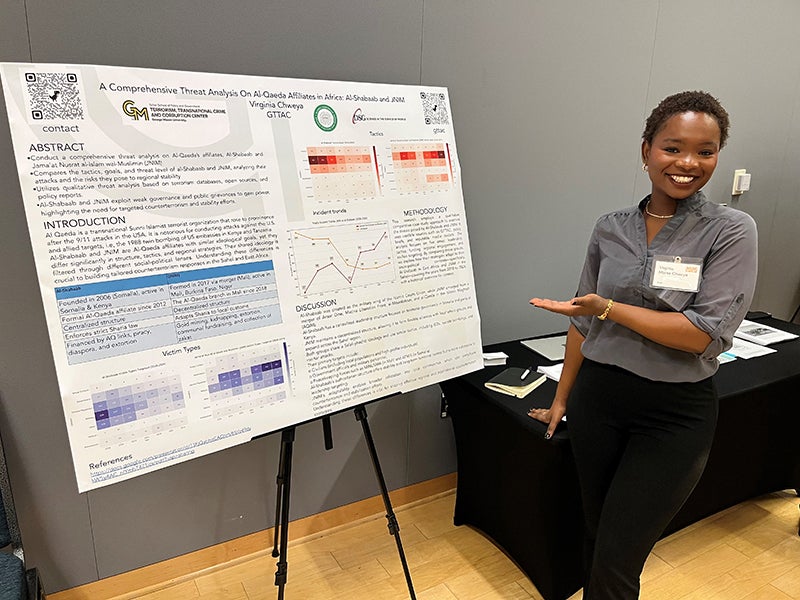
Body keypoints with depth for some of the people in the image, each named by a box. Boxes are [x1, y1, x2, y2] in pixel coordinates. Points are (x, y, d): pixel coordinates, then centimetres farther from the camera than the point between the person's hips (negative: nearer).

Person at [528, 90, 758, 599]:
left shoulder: (731, 231, -7)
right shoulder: (611, 228, 3)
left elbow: (705, 334, -16)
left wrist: (608, 308, -19)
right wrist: (562, 399, 14)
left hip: (676, 411, -3)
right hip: (598, 398, 4)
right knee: (596, 537, 17)